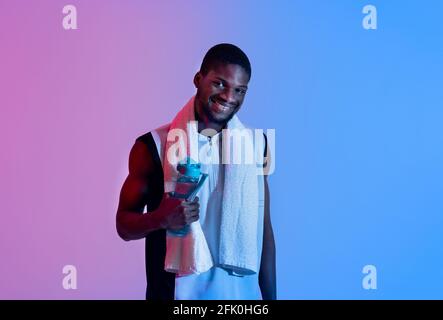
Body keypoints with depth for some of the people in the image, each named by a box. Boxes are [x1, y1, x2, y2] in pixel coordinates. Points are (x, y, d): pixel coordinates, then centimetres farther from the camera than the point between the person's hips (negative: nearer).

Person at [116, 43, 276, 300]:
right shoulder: (154, 146, -9)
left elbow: (264, 230, 4)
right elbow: (124, 224, -4)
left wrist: (269, 296, 3)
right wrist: (161, 218, -24)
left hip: (243, 291, 3)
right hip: (178, 292, -2)